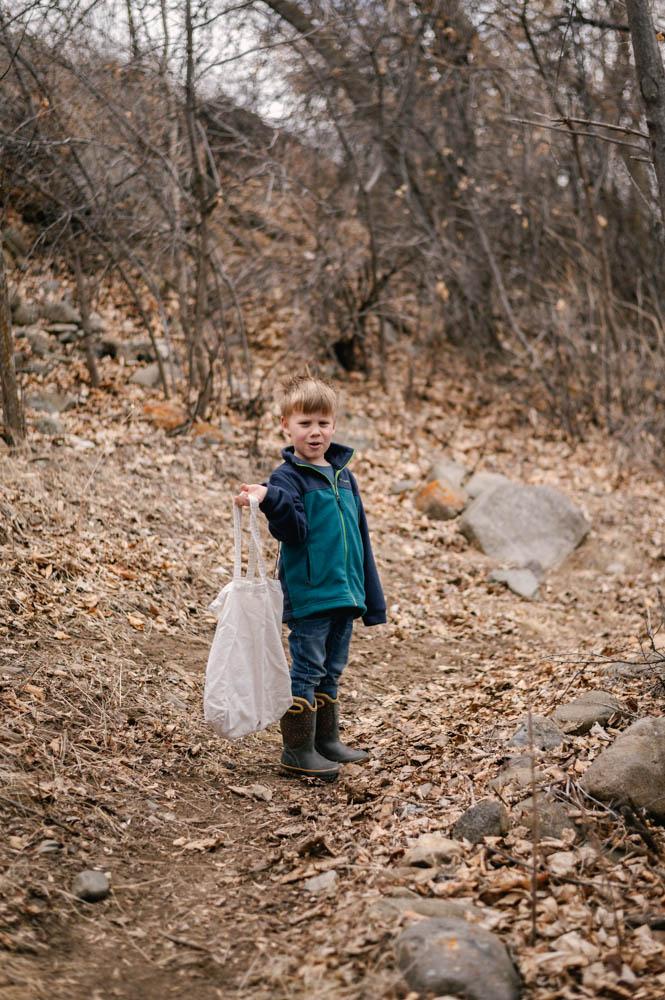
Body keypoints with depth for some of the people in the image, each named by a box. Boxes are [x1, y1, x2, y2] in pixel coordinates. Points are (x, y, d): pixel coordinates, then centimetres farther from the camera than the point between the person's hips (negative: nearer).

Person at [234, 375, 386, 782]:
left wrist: (372, 597, 15)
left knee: (332, 670, 16)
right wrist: (271, 500, -40)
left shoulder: (343, 474, 11)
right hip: (308, 593, -6)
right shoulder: (288, 478, -8)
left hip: (345, 593, 7)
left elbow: (361, 536, 15)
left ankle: (327, 739, 27)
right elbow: (293, 531, -21)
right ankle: (298, 749, 8)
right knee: (307, 670, -1)